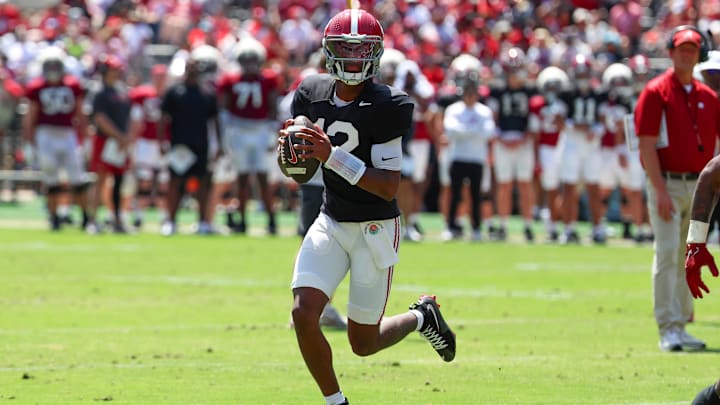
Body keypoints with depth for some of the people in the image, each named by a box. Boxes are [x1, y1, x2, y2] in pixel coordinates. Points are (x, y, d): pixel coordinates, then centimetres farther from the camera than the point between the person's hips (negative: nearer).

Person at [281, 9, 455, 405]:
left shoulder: (387, 106, -18)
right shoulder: (312, 93, -3)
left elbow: (389, 186, -21)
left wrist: (333, 156, -32)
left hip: (376, 228, -4)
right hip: (331, 224, 4)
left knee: (363, 342, 4)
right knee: (303, 313, -16)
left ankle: (421, 317, 37)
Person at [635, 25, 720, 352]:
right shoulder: (655, 92, -5)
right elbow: (647, 145, -10)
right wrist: (660, 190, -18)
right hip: (667, 183, -5)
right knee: (667, 253, -10)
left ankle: (681, 327, 15)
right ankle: (668, 329, -10)